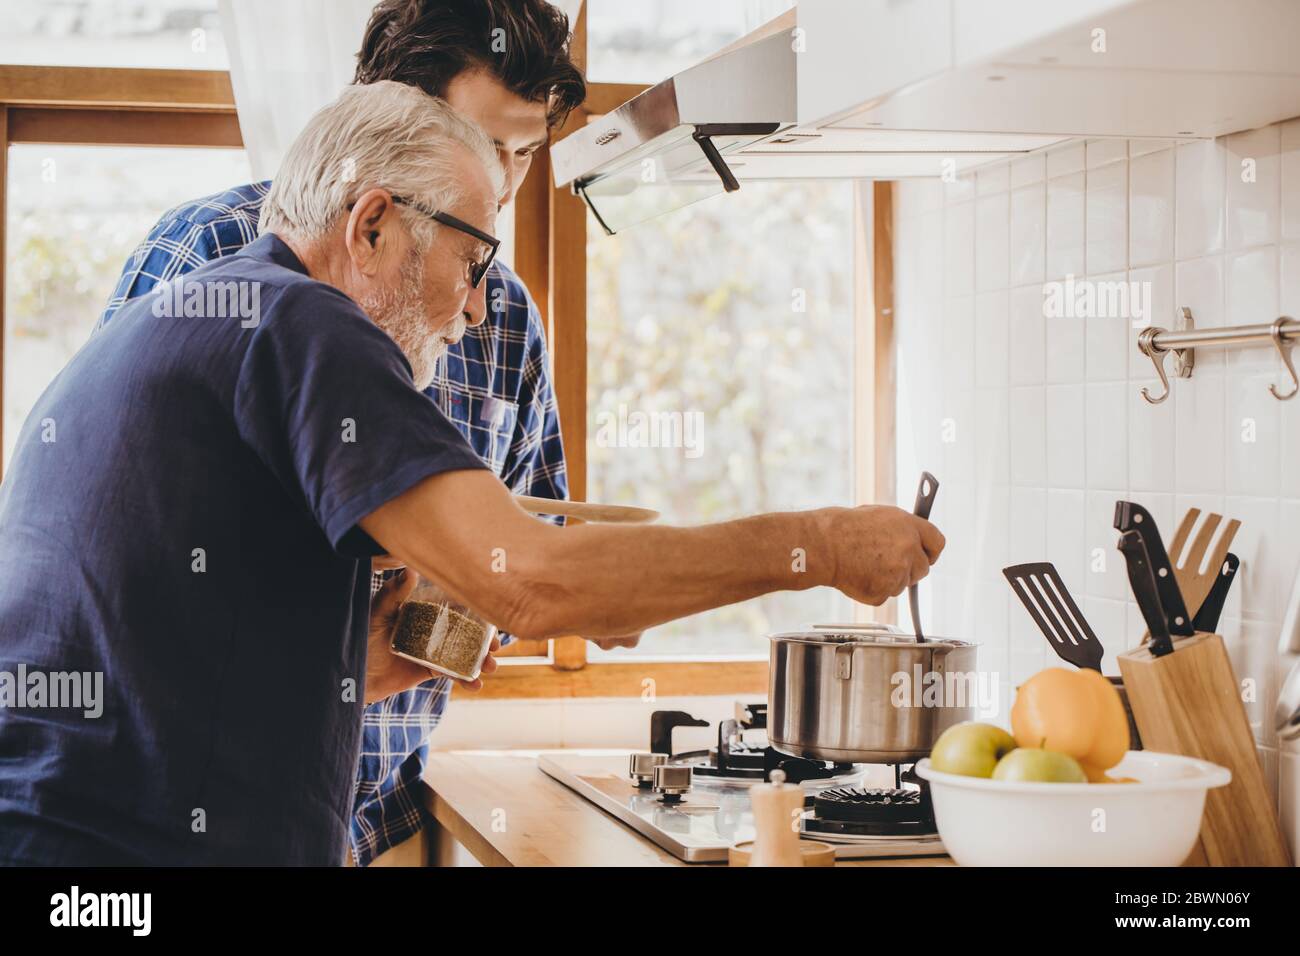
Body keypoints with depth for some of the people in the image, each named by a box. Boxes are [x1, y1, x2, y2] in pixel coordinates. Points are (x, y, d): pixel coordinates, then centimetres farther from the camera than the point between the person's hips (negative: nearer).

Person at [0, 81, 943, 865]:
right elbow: (529, 578, -20)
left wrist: (353, 669, 15)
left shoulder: (158, 328, 21)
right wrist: (816, 547, -12)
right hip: (134, 843, -10)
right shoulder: (295, 321, -9)